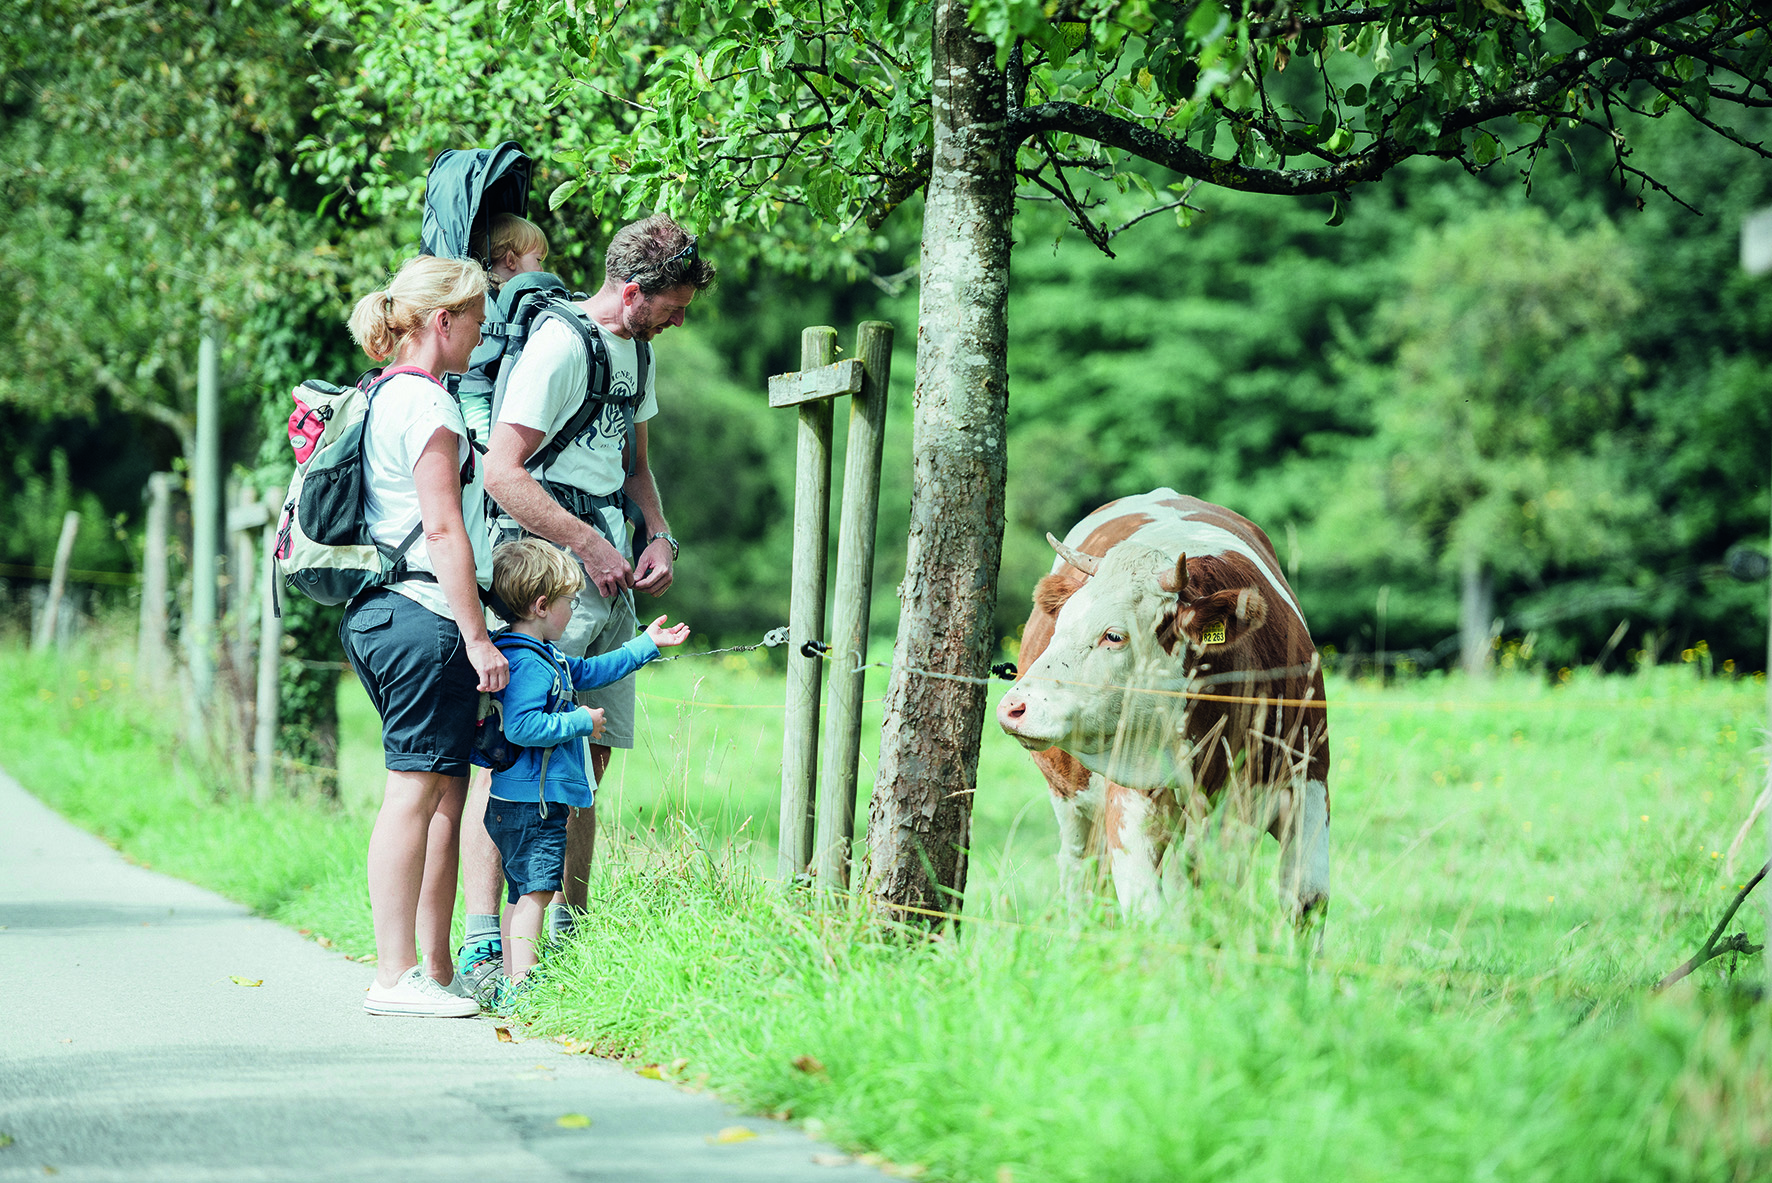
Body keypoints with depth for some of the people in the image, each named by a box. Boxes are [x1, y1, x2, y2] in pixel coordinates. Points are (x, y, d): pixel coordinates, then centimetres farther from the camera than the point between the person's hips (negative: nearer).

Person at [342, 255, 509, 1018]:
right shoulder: (428, 405, -12)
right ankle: (396, 976, -9)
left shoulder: (380, 399, 18)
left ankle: (435, 969, 15)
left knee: (445, 791, 12)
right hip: (424, 616, -10)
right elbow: (442, 528, -17)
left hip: (378, 612, 10)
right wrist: (477, 635, -15)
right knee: (416, 789, -9)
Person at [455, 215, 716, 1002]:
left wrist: (659, 536, 10)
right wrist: (587, 545, -15)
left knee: (587, 758, 10)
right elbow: (502, 473, -19)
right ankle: (483, 944, -16)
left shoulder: (638, 350, 17)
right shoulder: (558, 347, -13)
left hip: (609, 583, 9)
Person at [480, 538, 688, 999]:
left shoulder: (545, 657, 15)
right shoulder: (527, 663, -19)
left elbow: (588, 672, 30)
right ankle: (522, 982, -14)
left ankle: (512, 983, 17)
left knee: (525, 892, 13)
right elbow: (521, 726, -28)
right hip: (533, 802, -11)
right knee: (536, 889, -12)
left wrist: (646, 645, 34)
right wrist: (581, 722, -18)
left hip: (525, 801, 11)